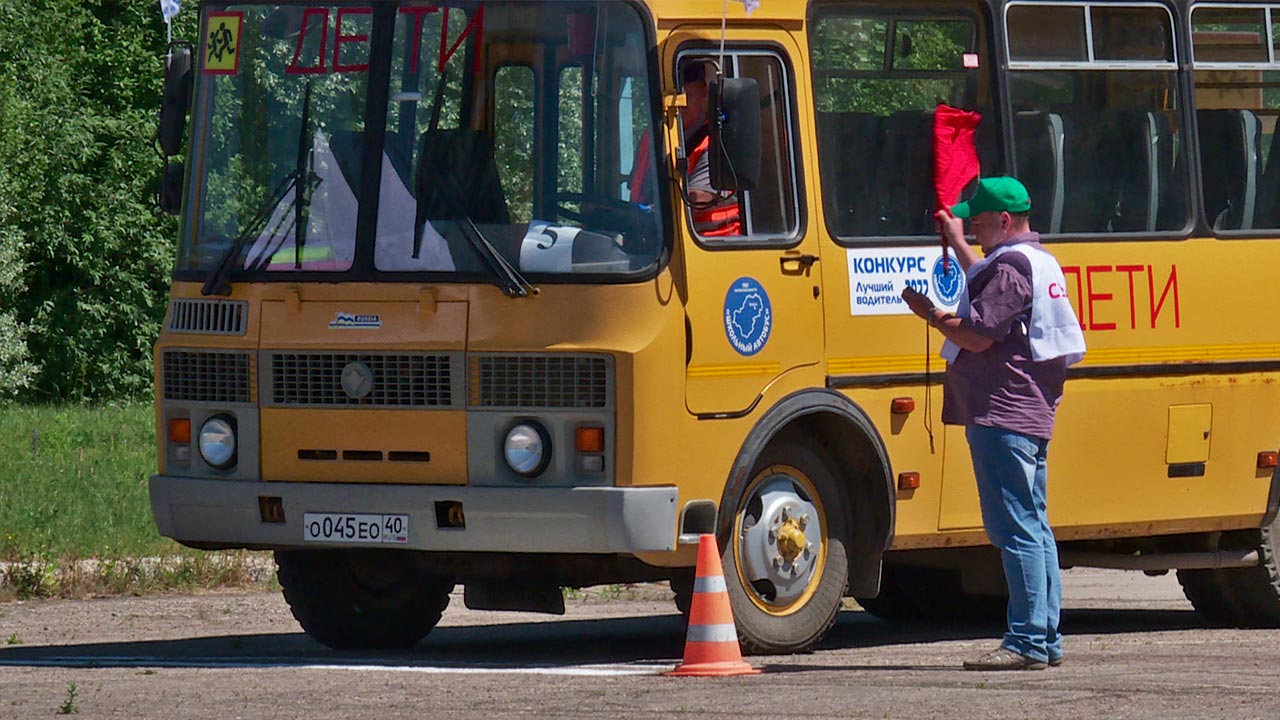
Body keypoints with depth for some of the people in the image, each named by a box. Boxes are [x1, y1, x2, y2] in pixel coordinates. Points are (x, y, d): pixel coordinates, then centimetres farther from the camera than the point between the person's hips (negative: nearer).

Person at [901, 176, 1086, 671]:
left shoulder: (1011, 267, -14)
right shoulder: (1038, 261, 18)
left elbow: (977, 336, -19)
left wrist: (931, 315, -4)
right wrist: (956, 242, 44)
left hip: (1003, 415, -11)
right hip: (1031, 409, 11)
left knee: (1016, 529, -11)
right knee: (1032, 525, 12)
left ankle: (1027, 643, -14)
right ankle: (1046, 639, 15)